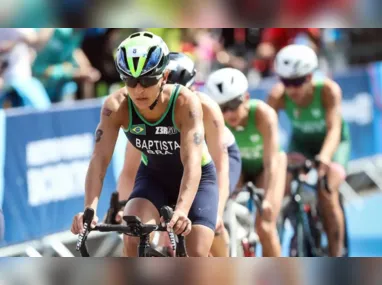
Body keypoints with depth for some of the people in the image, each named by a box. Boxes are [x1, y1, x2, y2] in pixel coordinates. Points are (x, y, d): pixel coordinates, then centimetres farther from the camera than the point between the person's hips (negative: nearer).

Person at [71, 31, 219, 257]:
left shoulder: (185, 102, -33)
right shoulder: (116, 106, -26)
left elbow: (192, 163, -41)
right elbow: (100, 160, -32)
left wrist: (181, 211, -57)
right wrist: (89, 210, -48)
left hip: (196, 179, -2)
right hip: (153, 178, 2)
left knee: (197, 257, -14)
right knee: (132, 238, -24)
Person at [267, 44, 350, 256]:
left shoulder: (328, 90, -33)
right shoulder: (279, 95, -27)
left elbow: (334, 128, -41)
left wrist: (324, 158, -59)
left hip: (333, 143, -3)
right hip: (301, 143, 3)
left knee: (327, 194, -24)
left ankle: (336, 256, -11)